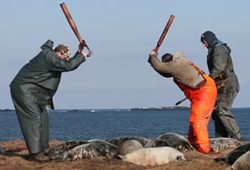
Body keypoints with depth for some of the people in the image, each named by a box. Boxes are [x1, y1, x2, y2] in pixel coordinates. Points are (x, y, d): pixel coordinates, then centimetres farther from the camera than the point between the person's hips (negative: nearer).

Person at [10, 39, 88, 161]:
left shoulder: (50, 56, 13)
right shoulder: (49, 57, -18)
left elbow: (68, 64, 24)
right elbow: (68, 66, -24)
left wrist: (79, 53, 16)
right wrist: (82, 56, -9)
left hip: (32, 91, 11)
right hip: (22, 88, -11)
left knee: (43, 117, 11)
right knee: (34, 118, -16)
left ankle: (42, 149, 16)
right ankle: (35, 152, -20)